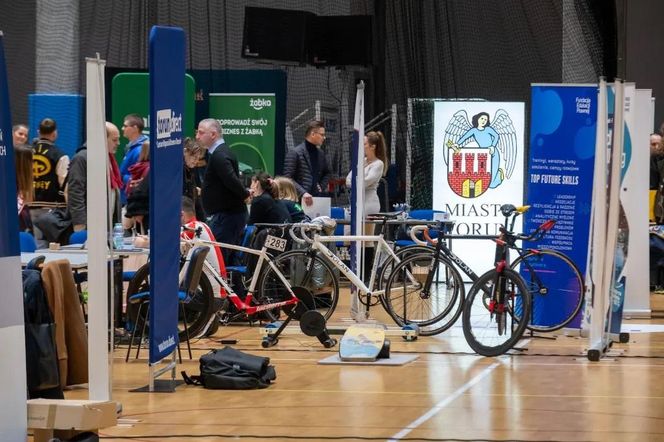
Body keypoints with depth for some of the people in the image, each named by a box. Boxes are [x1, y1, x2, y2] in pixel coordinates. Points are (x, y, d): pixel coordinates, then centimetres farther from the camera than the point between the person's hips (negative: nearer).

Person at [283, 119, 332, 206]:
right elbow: (288, 178, -11)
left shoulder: (320, 154, 15)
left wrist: (322, 186, 13)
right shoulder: (295, 153, -5)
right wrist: (302, 193, -21)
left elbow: (327, 173, 32)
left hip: (317, 198, 6)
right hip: (299, 199, -6)